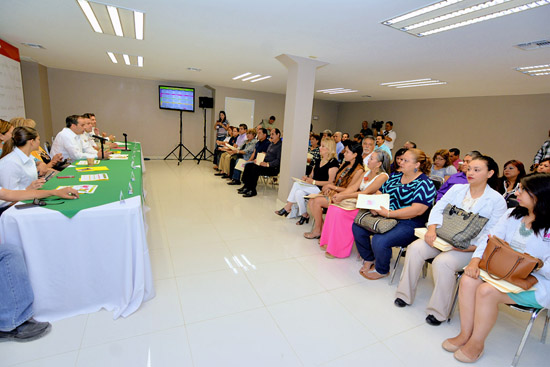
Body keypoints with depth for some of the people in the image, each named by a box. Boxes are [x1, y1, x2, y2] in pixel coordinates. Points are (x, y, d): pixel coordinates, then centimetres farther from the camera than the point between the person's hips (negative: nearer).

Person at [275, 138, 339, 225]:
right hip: (313, 187, 7)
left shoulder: (333, 162, -9)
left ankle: (287, 208, -6)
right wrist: (307, 178, -2)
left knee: (297, 185, -21)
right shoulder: (318, 161, 17)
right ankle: (304, 215, -10)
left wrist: (314, 182, -20)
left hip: (322, 189, -7)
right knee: (299, 193, -22)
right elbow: (312, 175, 22)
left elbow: (330, 182, -15)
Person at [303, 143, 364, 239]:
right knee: (311, 201, -13)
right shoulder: (344, 165, 14)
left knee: (317, 201, -26)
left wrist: (331, 186, -12)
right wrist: (328, 187, -4)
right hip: (332, 191, 8)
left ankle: (317, 230, -9)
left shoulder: (359, 170, -11)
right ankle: (321, 226, -2)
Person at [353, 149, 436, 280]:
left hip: (408, 225, -8)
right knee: (357, 227, -6)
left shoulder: (425, 184, -10)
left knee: (379, 240, -30)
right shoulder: (395, 176, 13)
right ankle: (368, 260, 15)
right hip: (385, 217, 8)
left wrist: (388, 213, -24)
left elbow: (417, 210, -21)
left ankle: (382, 270, 3)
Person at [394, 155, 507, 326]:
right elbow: (438, 208, 3)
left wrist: (470, 247, -21)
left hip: (469, 246, -4)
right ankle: (405, 295, -8)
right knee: (415, 248, -22)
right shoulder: (457, 189, 11)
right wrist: (432, 228, -15)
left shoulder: (497, 200, 0)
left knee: (442, 262, -32)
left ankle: (438, 312, -12)